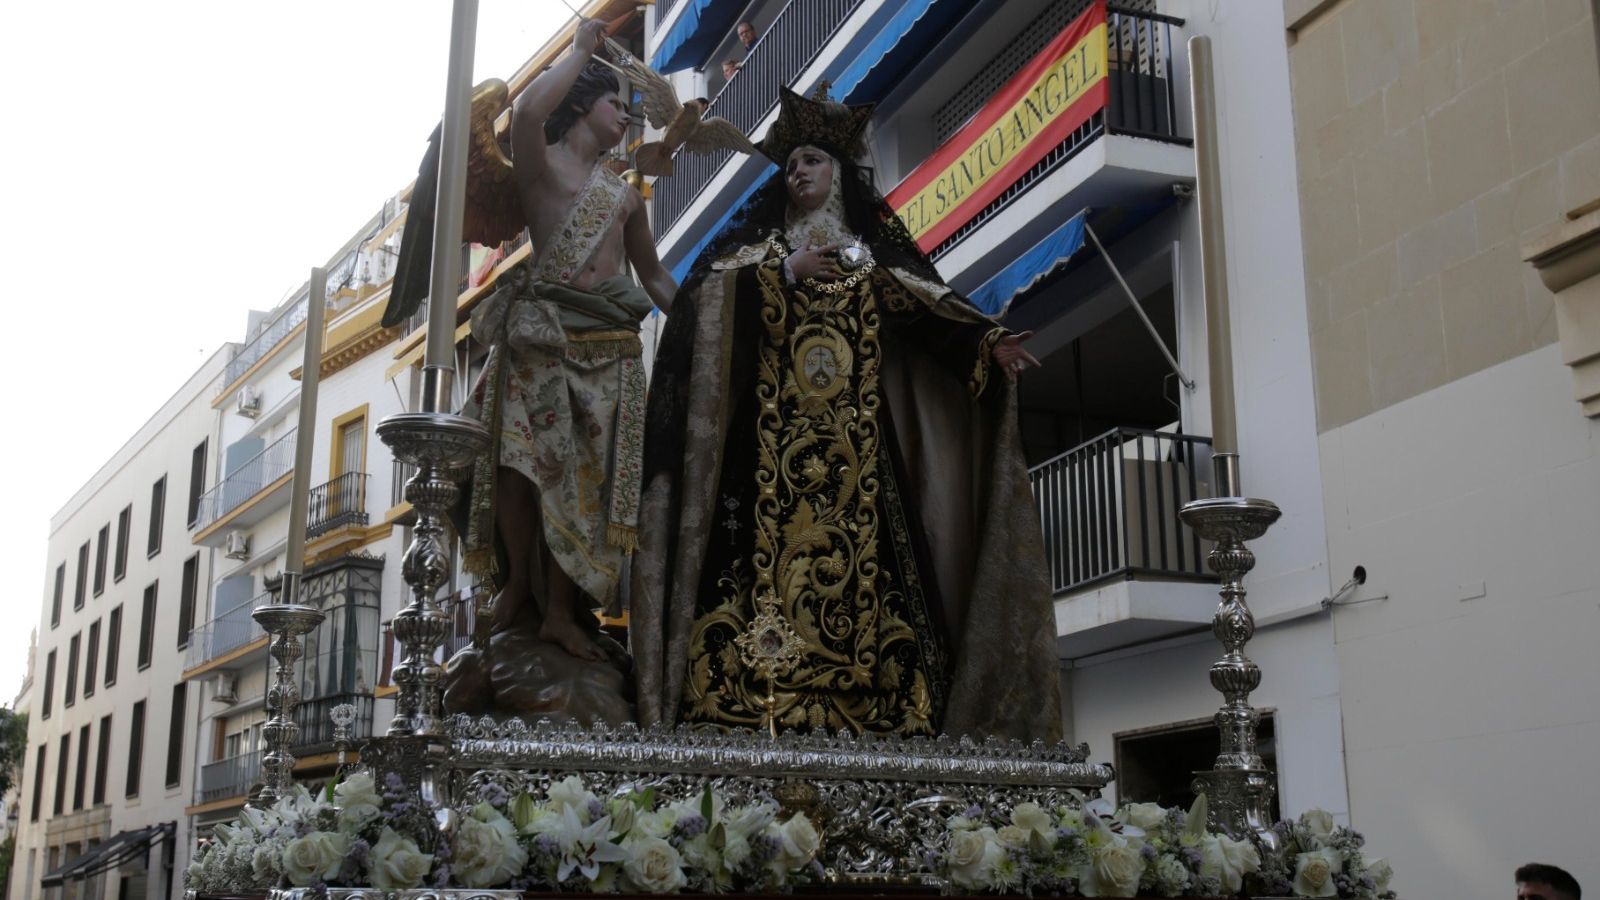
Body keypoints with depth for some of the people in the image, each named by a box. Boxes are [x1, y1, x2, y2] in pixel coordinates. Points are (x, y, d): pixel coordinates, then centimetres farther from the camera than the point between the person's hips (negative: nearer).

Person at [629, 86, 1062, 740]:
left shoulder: (874, 255, 18)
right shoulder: (761, 244, 19)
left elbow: (929, 315, 5)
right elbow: (708, 293, 3)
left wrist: (985, 343, -12)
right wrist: (785, 272, -5)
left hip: (854, 436, 1)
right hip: (775, 431, 0)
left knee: (857, 551, -9)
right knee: (772, 546, -13)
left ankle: (863, 702, -10)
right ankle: (756, 699, -17)